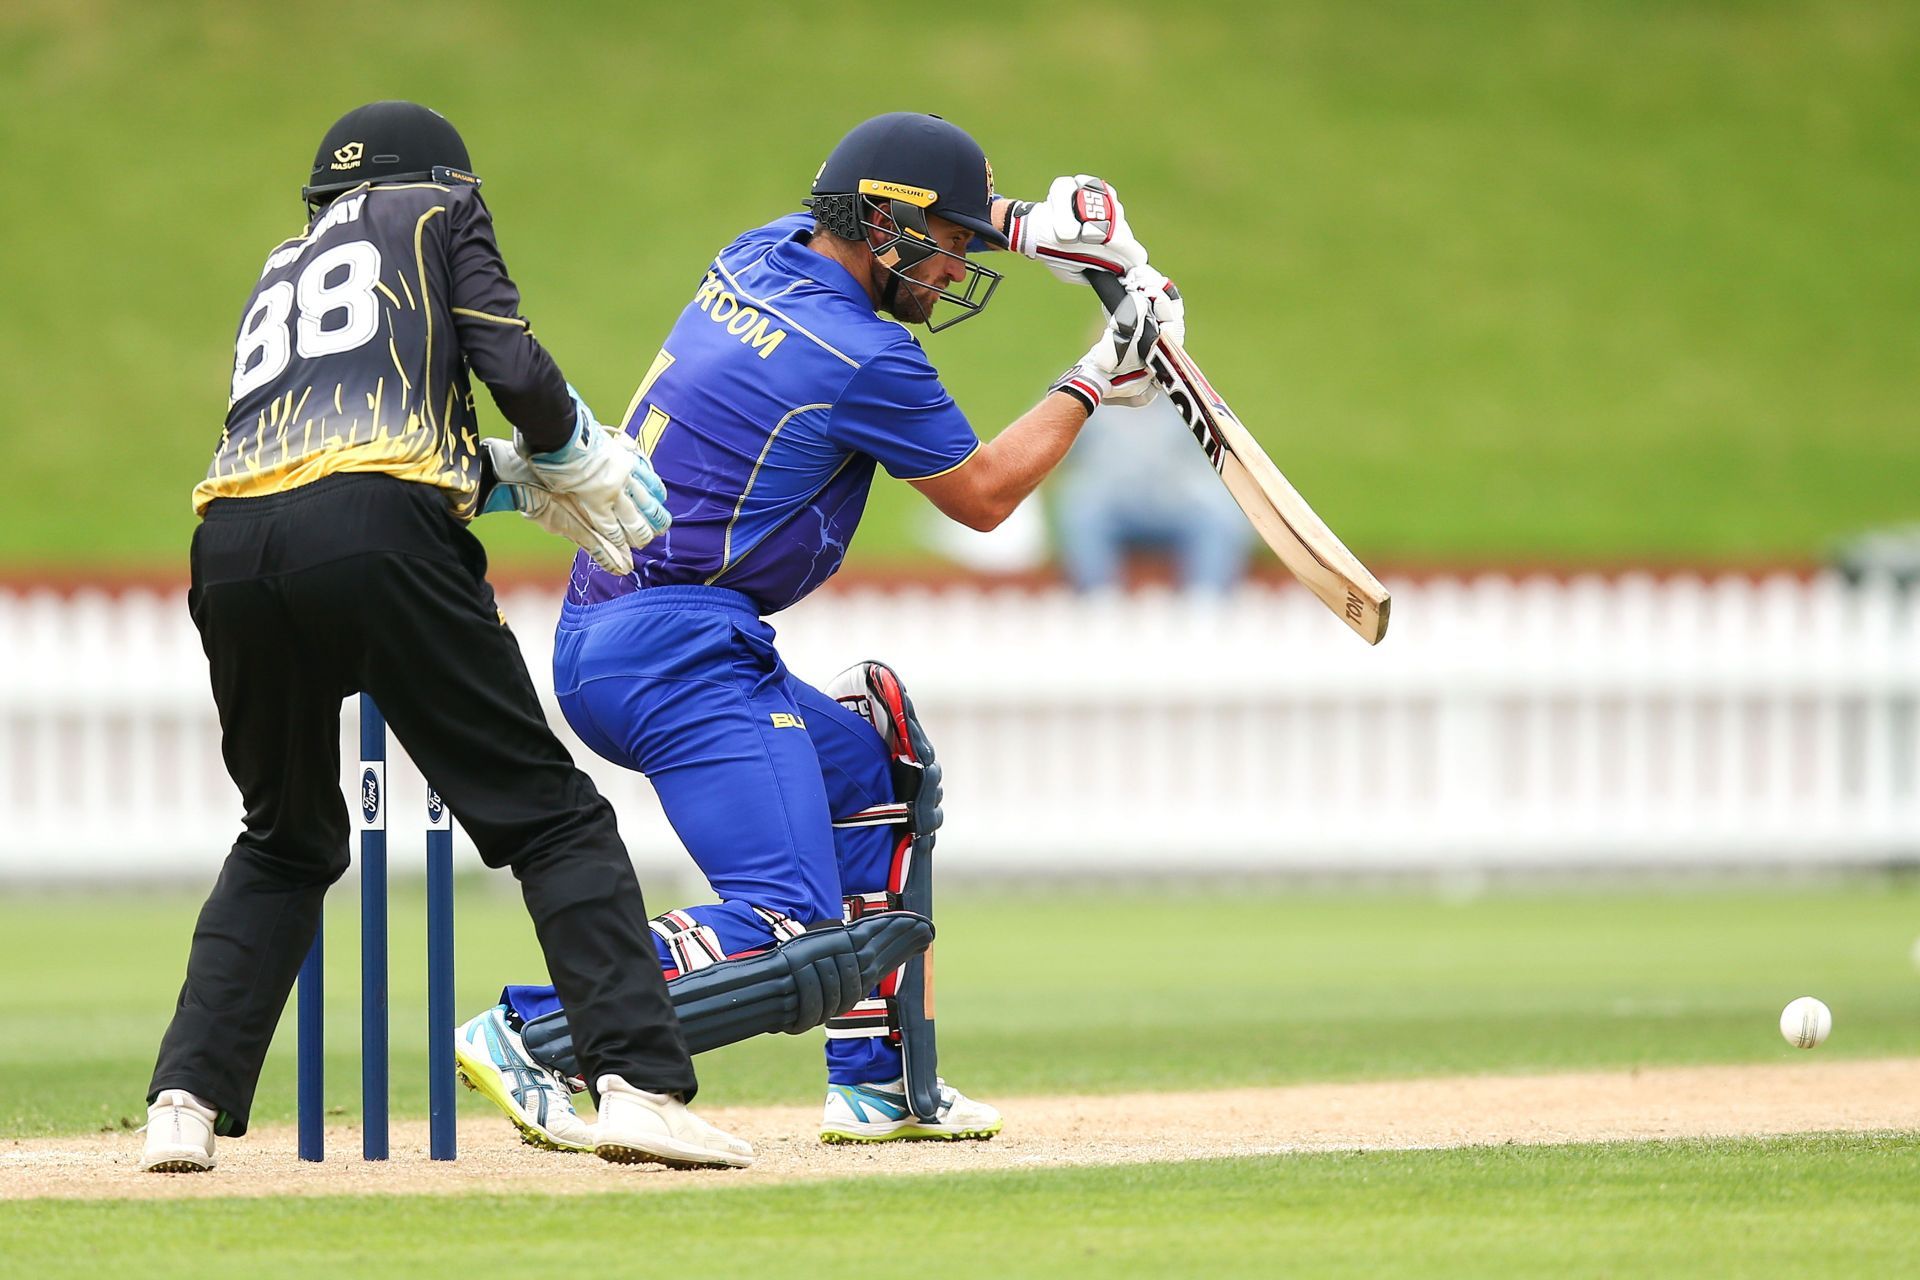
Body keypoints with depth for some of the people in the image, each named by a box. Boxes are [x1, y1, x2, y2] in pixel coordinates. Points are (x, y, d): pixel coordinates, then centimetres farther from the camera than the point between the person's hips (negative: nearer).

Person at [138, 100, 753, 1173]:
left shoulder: (284, 271, 36)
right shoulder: (439, 212, 22)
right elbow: (513, 368, 7)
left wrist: (515, 477, 34)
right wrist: (581, 464, 24)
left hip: (233, 541, 5)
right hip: (376, 539, -5)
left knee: (287, 842, 23)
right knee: (551, 814, -2)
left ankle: (187, 1101, 10)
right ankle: (639, 1079, -16)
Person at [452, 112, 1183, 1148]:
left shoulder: (762, 255, 11)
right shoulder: (864, 357, -14)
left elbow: (887, 208, 33)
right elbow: (982, 497, 2)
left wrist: (1026, 228, 23)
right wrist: (1096, 381, 11)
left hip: (596, 640, 10)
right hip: (682, 651, -10)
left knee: (878, 758, 27)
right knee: (794, 936, -18)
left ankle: (879, 1083, 26)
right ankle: (533, 1033, -23)